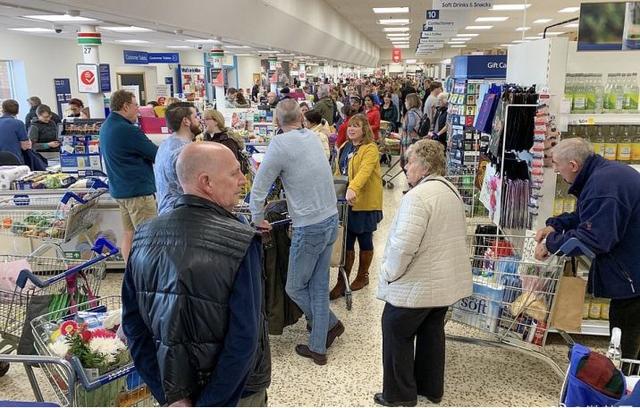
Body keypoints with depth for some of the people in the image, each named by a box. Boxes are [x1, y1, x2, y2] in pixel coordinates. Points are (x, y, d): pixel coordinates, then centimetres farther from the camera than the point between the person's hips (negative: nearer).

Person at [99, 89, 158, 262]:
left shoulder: (106, 127, 12)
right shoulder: (128, 130, -19)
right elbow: (157, 155, -14)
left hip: (119, 189, 10)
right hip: (138, 190, -10)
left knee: (129, 233, 14)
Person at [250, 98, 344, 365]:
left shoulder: (280, 144, -15)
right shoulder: (312, 137, 5)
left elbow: (259, 187, -11)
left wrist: (257, 219, 4)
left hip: (309, 228, -7)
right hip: (331, 220, 7)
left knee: (295, 287, 13)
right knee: (319, 286, 14)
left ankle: (330, 324, 27)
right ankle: (318, 347, 22)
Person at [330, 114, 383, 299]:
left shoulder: (370, 149, -13)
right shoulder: (345, 147, 11)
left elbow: (364, 171, -30)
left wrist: (353, 188, -44)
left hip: (364, 203, -6)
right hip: (346, 202, 6)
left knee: (364, 240, 11)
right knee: (346, 241, 5)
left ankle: (362, 277, 29)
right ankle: (342, 282, 11)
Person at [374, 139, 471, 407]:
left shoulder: (417, 196, -23)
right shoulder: (452, 191, 8)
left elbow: (404, 245, -29)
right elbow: (459, 236, 18)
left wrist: (390, 273, -14)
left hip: (417, 284, -9)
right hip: (447, 281, 9)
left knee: (397, 334, 8)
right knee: (432, 332, 20)